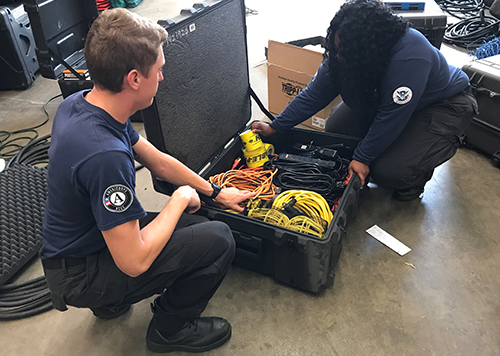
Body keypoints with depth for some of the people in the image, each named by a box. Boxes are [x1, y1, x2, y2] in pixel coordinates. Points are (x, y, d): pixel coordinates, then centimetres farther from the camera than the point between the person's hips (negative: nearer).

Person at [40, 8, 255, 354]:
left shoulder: (79, 102, -6)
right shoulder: (104, 155, -37)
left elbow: (157, 160, 5)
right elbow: (134, 261, -30)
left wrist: (215, 191, 11)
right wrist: (181, 197, -16)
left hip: (74, 245, 9)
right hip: (81, 276, -9)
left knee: (198, 225, 12)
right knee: (218, 239, -15)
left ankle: (110, 300, 22)